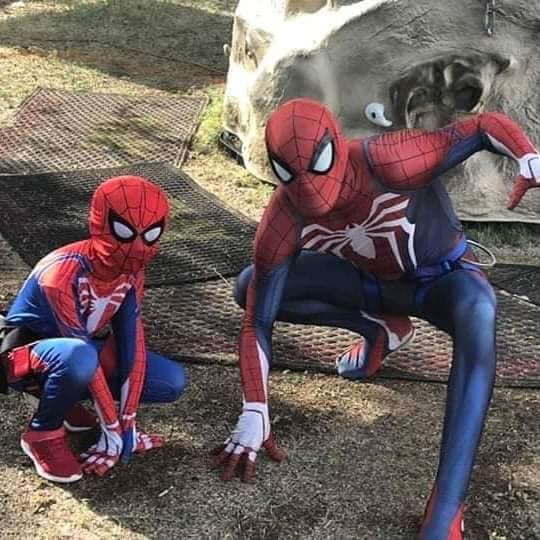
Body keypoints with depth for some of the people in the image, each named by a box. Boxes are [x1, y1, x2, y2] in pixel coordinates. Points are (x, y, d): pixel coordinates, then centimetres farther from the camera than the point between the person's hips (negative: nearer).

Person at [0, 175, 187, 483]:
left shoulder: (132, 273, -11)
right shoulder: (62, 274, -34)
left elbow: (132, 342, -14)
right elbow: (86, 354, -32)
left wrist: (127, 422, -19)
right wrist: (112, 430, -28)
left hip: (88, 349, 7)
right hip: (28, 355, -7)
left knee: (173, 382, -7)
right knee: (79, 357, -42)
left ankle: (64, 400, 7)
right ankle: (43, 433, -12)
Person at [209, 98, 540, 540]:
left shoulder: (389, 163, -37)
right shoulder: (284, 220, -26)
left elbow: (485, 126, -27)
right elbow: (258, 321, -20)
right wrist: (255, 415, -27)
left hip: (443, 274, -4)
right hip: (374, 278, 4)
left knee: (478, 319, -41)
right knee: (249, 287, -9)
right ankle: (381, 330, 6)